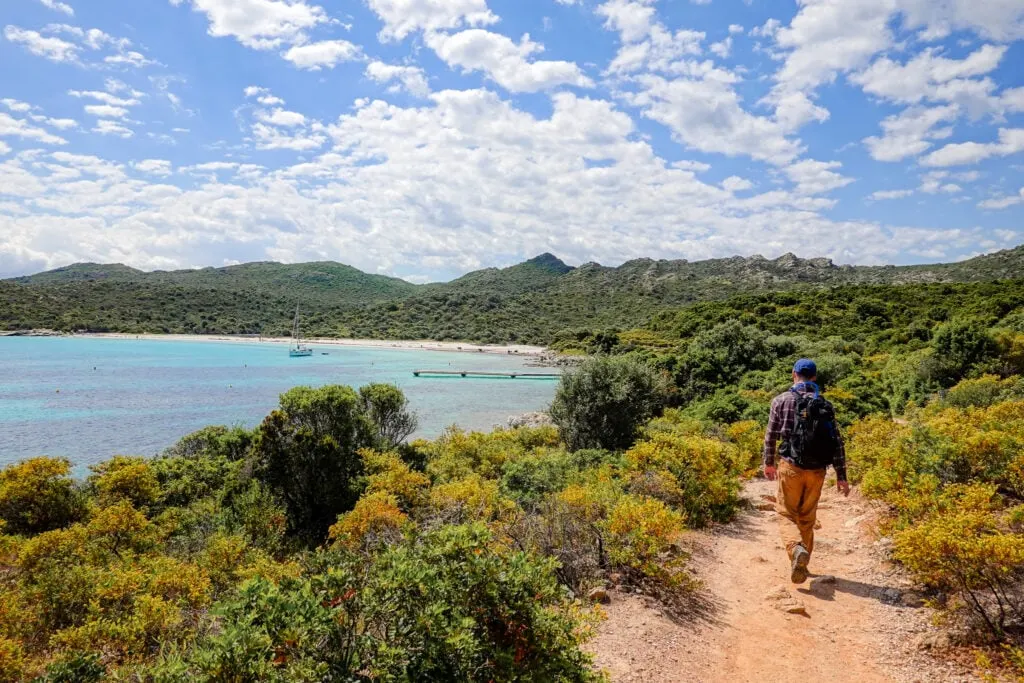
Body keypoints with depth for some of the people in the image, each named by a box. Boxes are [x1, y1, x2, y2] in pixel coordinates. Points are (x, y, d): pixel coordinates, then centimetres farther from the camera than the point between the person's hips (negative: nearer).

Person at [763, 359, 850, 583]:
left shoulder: (782, 400, -3)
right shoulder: (825, 405, 4)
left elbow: (771, 435, 3)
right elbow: (837, 442, 1)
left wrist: (768, 463, 17)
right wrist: (841, 476, 6)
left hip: (791, 466, -3)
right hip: (817, 471, 3)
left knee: (787, 515, 7)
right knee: (808, 518, 17)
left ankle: (797, 549, -19)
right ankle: (802, 564, 24)